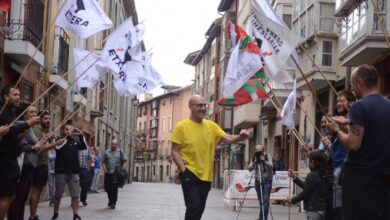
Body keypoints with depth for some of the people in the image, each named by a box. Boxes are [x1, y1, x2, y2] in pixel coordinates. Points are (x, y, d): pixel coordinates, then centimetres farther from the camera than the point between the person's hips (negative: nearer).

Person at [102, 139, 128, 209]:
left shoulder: (120, 152, 6)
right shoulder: (107, 152, 10)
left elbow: (125, 161, 5)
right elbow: (103, 161, 12)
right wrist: (104, 169, -2)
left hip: (116, 174, -2)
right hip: (108, 173, 2)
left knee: (114, 188, -5)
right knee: (107, 187, 5)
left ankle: (113, 203, 3)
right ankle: (111, 199, 29)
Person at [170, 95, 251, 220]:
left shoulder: (211, 125, 7)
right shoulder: (181, 126, -6)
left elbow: (228, 139, -2)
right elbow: (174, 151, -6)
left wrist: (240, 137, -23)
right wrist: (183, 169, -17)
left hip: (205, 175, 5)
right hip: (189, 174, -5)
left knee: (200, 208, 12)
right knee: (194, 206, -16)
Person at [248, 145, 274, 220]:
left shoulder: (268, 156, -6)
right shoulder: (254, 157, 1)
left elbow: (271, 166, -20)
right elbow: (249, 169, -8)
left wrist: (264, 161, -35)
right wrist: (254, 162, -24)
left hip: (267, 181, -3)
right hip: (257, 181, 3)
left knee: (265, 200, -11)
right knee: (260, 200, 9)